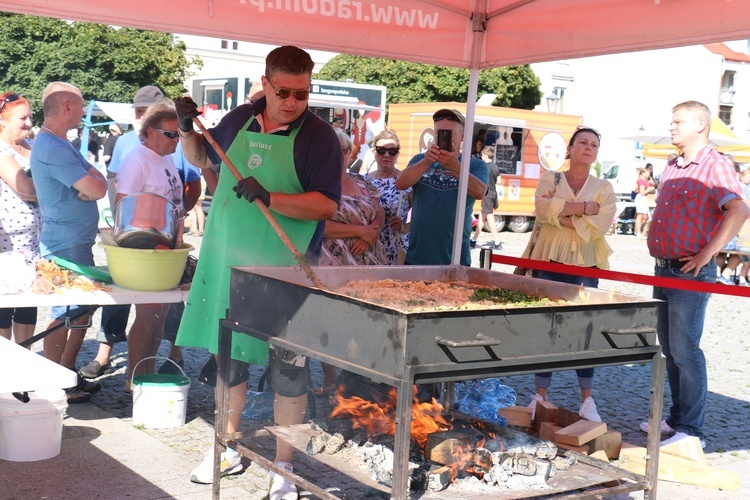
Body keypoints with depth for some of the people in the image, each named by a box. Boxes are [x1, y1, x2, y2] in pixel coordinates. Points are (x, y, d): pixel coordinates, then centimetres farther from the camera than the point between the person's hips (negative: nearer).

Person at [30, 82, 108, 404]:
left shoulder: (59, 144, 15)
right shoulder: (53, 148, -20)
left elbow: (97, 180, 12)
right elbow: (98, 189, -23)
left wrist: (89, 181, -10)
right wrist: (93, 180, -2)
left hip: (78, 242, 10)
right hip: (66, 245, -10)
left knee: (82, 310, 16)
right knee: (64, 314, -3)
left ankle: (68, 375, 26)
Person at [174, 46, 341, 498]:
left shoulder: (318, 136, -8)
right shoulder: (239, 120, 8)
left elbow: (327, 205, -15)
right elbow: (203, 158, 25)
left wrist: (269, 198, -26)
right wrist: (187, 129, 6)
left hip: (287, 271, -5)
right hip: (229, 263, 5)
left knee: (289, 367, 1)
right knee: (228, 357, 14)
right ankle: (229, 449, 31)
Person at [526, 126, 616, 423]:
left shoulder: (603, 188, 7)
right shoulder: (550, 180, 7)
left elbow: (599, 225, -9)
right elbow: (544, 208, -14)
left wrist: (562, 214, -12)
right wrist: (585, 207, -14)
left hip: (584, 267, 0)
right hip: (549, 262, 0)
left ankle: (587, 401, 11)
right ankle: (540, 396, 12)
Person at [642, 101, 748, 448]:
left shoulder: (715, 166, -11)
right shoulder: (672, 168, 15)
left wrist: (706, 253, -26)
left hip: (691, 273, -9)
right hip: (663, 270, 9)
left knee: (685, 351, -7)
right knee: (669, 349, 14)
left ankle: (690, 429, 1)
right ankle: (676, 417, 26)